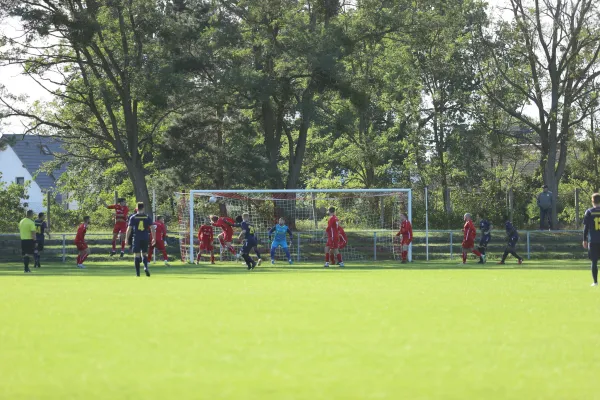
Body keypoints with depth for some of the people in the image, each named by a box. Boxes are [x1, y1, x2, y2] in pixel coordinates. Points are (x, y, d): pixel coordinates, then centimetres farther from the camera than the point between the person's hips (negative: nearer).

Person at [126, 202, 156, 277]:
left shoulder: (133, 217, 0)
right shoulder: (147, 217, 4)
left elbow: (129, 229, -3)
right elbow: (152, 228, 1)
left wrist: (127, 239, 4)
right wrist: (154, 238, 9)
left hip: (136, 239, -2)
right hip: (145, 238, 2)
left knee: (137, 255, 4)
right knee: (144, 254, 14)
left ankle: (137, 273, 1)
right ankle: (146, 267, -13)